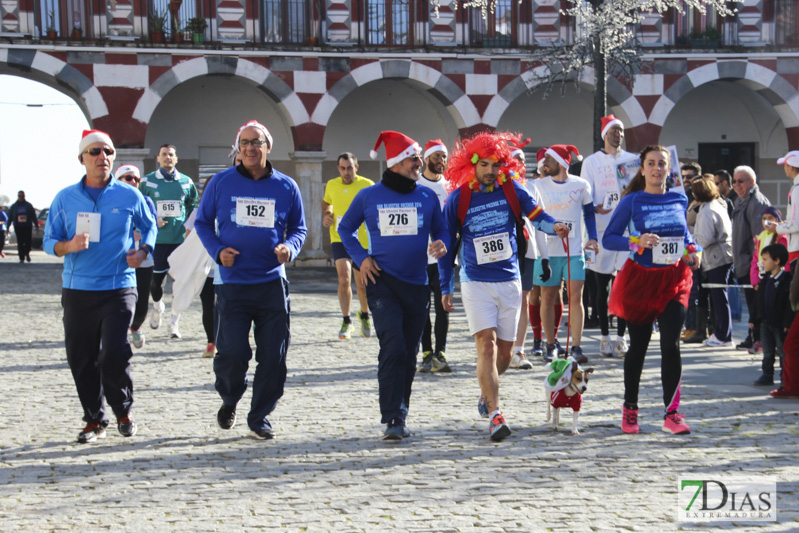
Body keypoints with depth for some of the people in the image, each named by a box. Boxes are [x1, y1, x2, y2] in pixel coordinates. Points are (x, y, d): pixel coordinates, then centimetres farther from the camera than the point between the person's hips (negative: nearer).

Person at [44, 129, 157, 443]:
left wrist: (143, 252, -2)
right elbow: (49, 241, 8)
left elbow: (149, 226, 18)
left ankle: (123, 412, 10)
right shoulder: (65, 199, 5)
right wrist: (69, 246, -14)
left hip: (119, 288, -2)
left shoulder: (130, 197, 3)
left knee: (115, 354, -13)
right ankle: (94, 420, 18)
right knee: (81, 358, 4)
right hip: (77, 290, 2)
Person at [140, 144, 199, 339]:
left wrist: (189, 226, 4)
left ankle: (174, 322, 7)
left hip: (181, 238, 1)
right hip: (157, 238, -1)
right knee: (156, 278, 2)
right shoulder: (147, 182, 3)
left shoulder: (186, 182, 6)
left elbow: (194, 205, 17)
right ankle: (157, 306, 35)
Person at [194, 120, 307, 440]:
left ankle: (260, 417, 16)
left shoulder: (286, 186, 6)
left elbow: (298, 228, 14)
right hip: (232, 282, -2)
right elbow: (202, 222, 11)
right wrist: (217, 250, -7)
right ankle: (229, 400, 22)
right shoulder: (221, 183, 3)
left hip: (272, 283, 2)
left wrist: (289, 248, -8)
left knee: (273, 356, 1)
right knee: (232, 352, -9)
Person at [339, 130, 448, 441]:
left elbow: (440, 230, 15)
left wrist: (441, 244, -9)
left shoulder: (427, 197, 7)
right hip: (382, 281, -3)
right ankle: (392, 420, -17)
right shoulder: (368, 197, 2)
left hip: (417, 284, 3)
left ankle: (400, 417, 23)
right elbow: (345, 228, 14)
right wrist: (360, 257, 1)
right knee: (392, 346, -17)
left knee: (409, 353, 9)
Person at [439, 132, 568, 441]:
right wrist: (445, 288, 2)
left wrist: (554, 226, -30)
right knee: (487, 344, -17)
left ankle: (487, 392, 40)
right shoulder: (458, 198, -4)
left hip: (509, 281, 3)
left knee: (505, 352, 10)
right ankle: (495, 415, -20)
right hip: (476, 283, -3)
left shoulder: (511, 190, 0)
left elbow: (536, 215, -6)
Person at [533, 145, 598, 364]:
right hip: (547, 250, 1)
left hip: (574, 250, -1)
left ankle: (576, 348, -7)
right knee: (547, 297, 3)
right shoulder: (539, 185, 5)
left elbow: (589, 212, 15)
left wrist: (592, 238, 2)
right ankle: (550, 345, 15)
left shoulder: (581, 185, 4)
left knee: (576, 296, -8)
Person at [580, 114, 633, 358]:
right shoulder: (591, 162, 7)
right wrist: (595, 208, -18)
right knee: (602, 289, 3)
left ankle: (621, 337, 5)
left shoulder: (632, 160, 11)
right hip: (601, 230, -1)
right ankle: (605, 337, 11)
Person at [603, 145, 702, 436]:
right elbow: (608, 238, -6)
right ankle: (630, 407, 25)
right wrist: (636, 242, -22)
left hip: (674, 278, 2)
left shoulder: (679, 200, 7)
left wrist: (693, 250, 4)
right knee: (638, 345, 7)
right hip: (641, 278, -2)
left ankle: (672, 412, -4)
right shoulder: (632, 201, -4)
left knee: (671, 344, -8)